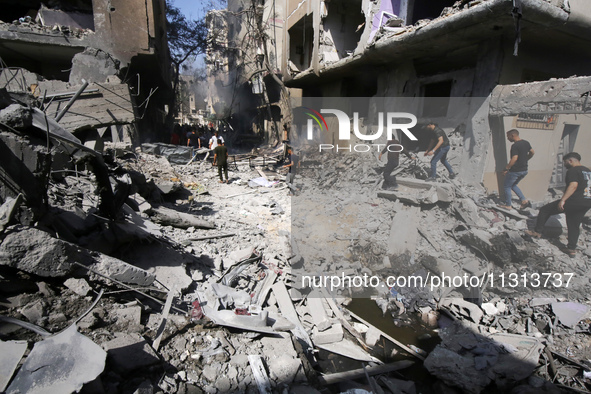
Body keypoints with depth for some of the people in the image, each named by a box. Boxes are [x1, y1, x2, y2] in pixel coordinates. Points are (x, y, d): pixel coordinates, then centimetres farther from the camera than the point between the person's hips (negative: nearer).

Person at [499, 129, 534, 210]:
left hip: (515, 171, -9)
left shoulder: (515, 146, -20)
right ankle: (524, 200, 14)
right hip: (524, 170, 9)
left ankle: (508, 205, 14)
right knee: (513, 185, 24)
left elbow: (514, 159, -28)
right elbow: (532, 152, 20)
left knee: (507, 186, 8)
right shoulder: (526, 143, 7)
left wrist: (506, 168, -23)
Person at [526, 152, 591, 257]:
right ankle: (572, 249, 19)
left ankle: (537, 232, 5)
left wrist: (563, 200, -27)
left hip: (574, 201, -9)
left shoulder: (573, 171, -9)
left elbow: (573, 185, -22)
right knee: (574, 225, 16)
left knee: (545, 210, 2)